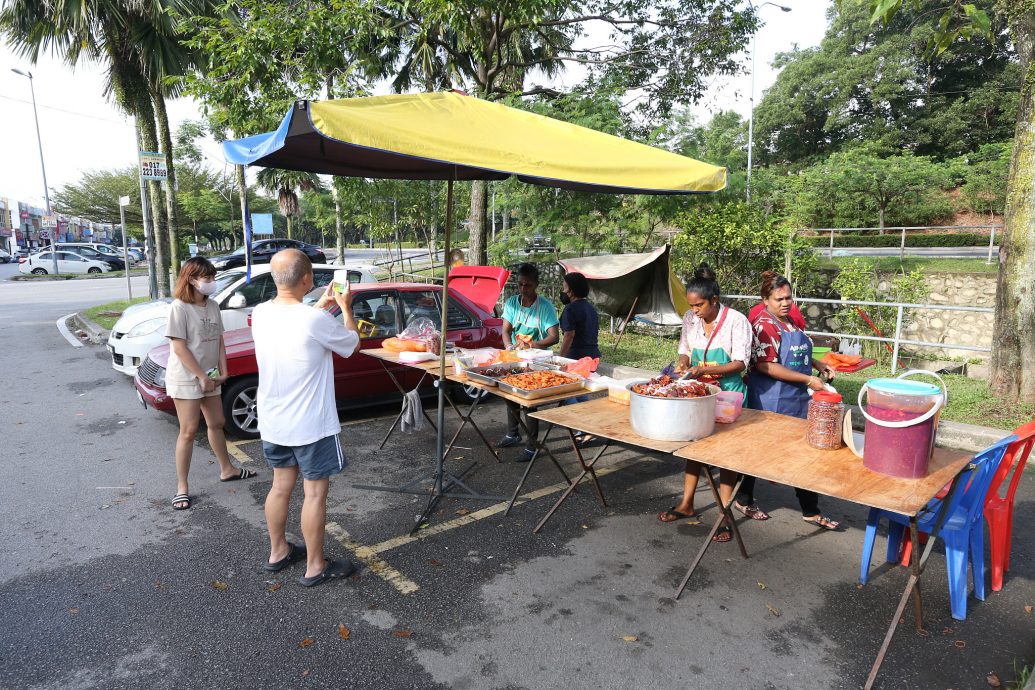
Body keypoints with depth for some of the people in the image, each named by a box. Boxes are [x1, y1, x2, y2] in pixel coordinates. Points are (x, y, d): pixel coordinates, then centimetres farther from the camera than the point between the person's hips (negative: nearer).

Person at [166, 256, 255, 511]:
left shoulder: (212, 306, 6)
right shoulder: (179, 307, -15)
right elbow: (179, 347, -18)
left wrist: (222, 371, -1)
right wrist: (201, 377, -18)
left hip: (210, 378, 7)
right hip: (185, 379, -7)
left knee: (217, 423, 19)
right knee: (189, 432, -3)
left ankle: (227, 469, 36)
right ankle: (182, 488, 8)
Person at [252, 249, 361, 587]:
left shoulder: (260, 314, -3)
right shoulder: (315, 320, -24)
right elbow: (352, 343, -5)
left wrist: (320, 306, 21)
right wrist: (345, 308, 9)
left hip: (273, 423, 7)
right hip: (311, 425, -7)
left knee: (281, 486, 20)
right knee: (315, 492, 6)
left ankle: (278, 552, 36)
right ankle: (315, 567, 18)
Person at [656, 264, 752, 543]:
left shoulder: (736, 321, -15)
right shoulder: (690, 319, 0)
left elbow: (740, 363, -16)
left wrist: (706, 369, -27)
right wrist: (683, 363, -9)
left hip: (728, 393, -5)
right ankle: (686, 504, 27)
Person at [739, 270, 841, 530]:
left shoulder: (790, 321, 11)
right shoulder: (764, 325, -16)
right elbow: (766, 366, -23)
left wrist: (818, 365, 7)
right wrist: (808, 379, -20)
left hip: (796, 401, 8)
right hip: (771, 402, -8)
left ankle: (811, 511, 23)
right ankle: (744, 500, 26)